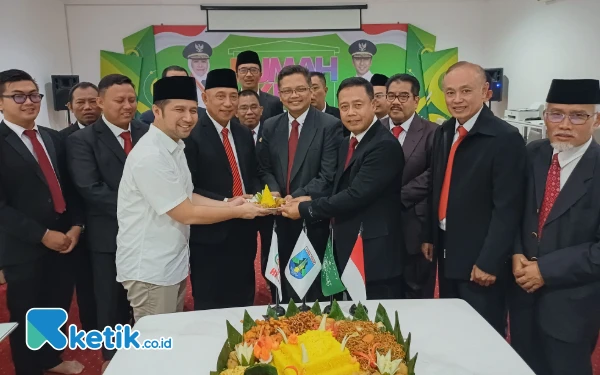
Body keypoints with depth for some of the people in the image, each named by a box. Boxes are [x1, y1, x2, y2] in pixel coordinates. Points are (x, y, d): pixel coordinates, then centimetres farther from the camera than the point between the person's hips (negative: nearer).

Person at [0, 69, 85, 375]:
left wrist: (76, 226, -2)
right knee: (26, 317, 11)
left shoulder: (54, 138, 9)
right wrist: (43, 235, -17)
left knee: (58, 308, 20)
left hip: (63, 240, 6)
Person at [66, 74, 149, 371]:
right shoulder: (81, 140, -7)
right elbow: (90, 189, -16)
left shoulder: (148, 133, 4)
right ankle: (113, 356, 38)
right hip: (110, 235, -3)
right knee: (113, 303, 15)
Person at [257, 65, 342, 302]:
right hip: (282, 217, 4)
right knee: (286, 281, 16)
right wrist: (274, 192, -11)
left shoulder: (330, 125, -8)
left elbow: (328, 175, -14)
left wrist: (296, 198, -21)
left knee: (314, 284, 11)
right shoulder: (270, 126, 8)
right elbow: (264, 169, 8)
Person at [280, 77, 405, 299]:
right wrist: (313, 201, -4)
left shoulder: (385, 145, -18)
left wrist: (306, 209, -16)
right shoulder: (347, 144, 12)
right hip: (349, 252, 9)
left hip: (375, 254, -9)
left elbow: (356, 195, -24)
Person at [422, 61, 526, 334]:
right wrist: (429, 236, 12)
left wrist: (489, 262, -18)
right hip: (447, 251, 7)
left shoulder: (505, 138, -16)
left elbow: (507, 208, -18)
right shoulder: (443, 133, 6)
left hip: (480, 258, -6)